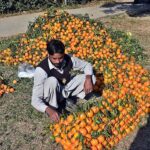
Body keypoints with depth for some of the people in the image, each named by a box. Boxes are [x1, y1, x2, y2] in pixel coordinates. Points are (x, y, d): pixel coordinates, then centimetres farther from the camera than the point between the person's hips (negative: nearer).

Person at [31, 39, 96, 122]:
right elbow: (35, 100, -34)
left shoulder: (69, 59, -21)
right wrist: (49, 110, -52)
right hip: (51, 96, -4)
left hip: (66, 90, 5)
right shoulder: (41, 69, -33)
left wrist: (88, 79, -23)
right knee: (52, 81, -39)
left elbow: (87, 65, -2)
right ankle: (53, 108, -15)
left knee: (91, 77, -12)